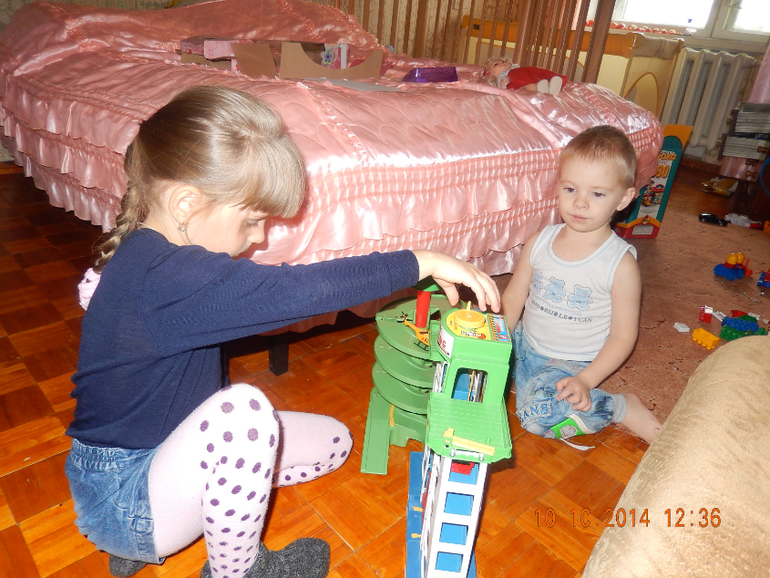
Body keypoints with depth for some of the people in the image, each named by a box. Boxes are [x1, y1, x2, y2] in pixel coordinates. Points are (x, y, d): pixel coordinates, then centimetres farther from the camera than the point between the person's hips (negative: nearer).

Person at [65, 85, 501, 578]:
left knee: (334, 441, 5)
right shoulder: (161, 277, -33)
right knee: (244, 410, -38)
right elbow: (292, 291, -41)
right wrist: (420, 262, -34)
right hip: (119, 502, -9)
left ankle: (151, 536, 10)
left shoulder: (150, 255, -2)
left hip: (163, 442, 9)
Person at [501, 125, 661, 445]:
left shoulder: (620, 263, -16)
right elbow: (513, 298, 5)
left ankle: (622, 408, -5)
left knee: (538, 414, -28)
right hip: (525, 345, 5)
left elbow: (623, 336, -10)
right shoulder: (540, 242, -4)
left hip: (571, 364, -4)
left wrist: (586, 380, -20)